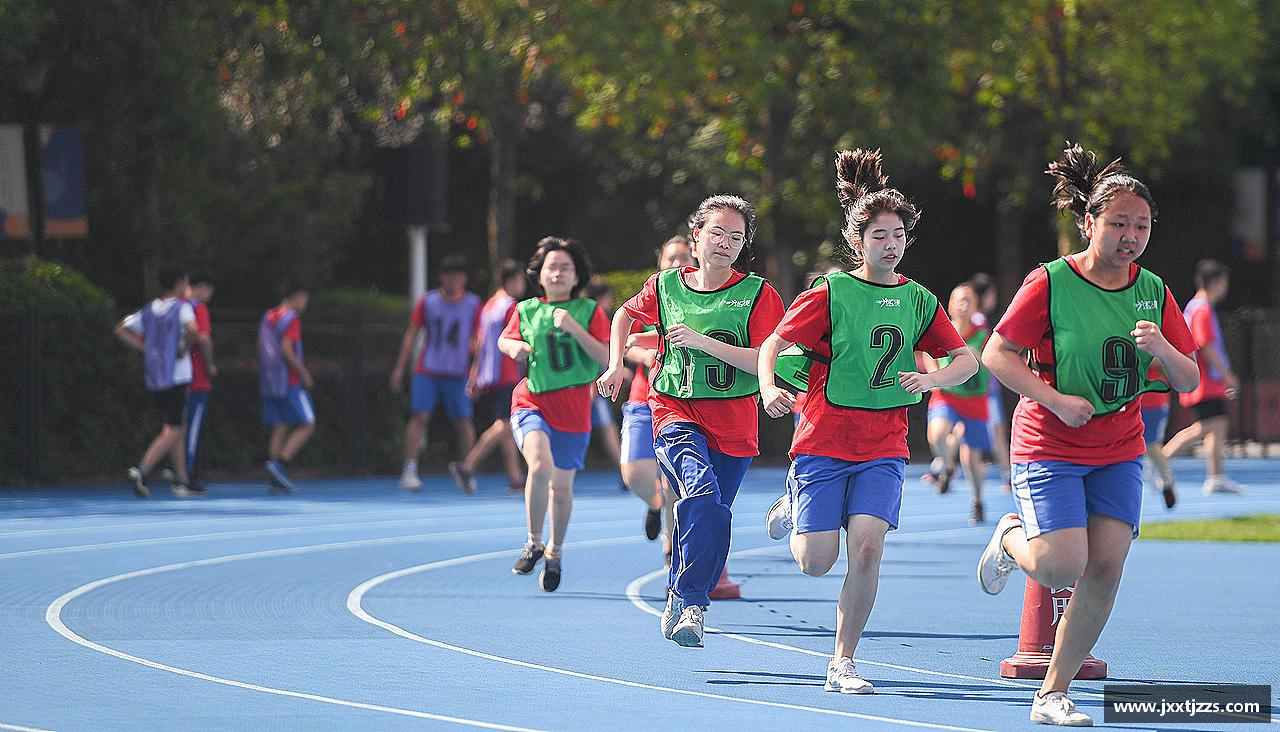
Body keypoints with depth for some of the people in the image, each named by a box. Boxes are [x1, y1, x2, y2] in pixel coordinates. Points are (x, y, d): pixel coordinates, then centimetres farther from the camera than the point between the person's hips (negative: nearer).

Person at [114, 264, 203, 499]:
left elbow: (120, 330, 15)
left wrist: (145, 347, 12)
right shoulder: (182, 307, -8)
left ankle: (183, 482, 15)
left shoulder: (149, 310, 12)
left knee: (174, 429, 14)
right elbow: (191, 329, -28)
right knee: (172, 431, -6)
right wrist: (185, 348, -11)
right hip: (175, 376, -7)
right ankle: (141, 471, -22)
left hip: (153, 379, 7)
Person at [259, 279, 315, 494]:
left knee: (279, 429, 8)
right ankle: (280, 463, -16)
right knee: (307, 426, -2)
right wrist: (304, 372, -11)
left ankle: (276, 479, 2)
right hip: (289, 383, -8)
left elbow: (261, 349, 16)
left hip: (268, 383, 8)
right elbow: (286, 350, -19)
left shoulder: (268, 317, 14)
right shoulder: (291, 318, -10)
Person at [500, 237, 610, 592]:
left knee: (561, 486, 8)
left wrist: (574, 328, -19)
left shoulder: (590, 312, 0)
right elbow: (505, 339, 22)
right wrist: (514, 347, -1)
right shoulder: (526, 310, 5)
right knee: (540, 465, -27)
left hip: (573, 409, 0)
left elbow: (606, 358, -8)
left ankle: (555, 551, 34)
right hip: (531, 401, 0)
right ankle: (534, 542, -9)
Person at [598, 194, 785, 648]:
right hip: (676, 411, -1)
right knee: (702, 490, -27)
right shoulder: (665, 286, 4)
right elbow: (625, 316, 25)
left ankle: (679, 603, 29)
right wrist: (616, 366, 15)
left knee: (707, 517, 5)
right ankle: (692, 605, -24)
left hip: (733, 425, 1)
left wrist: (704, 341, -20)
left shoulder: (758, 294, -4)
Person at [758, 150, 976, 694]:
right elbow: (772, 344, -6)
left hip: (884, 448, 2)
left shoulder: (918, 300, 6)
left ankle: (842, 663, -6)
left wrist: (930, 379, -11)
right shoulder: (830, 293, -5)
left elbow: (967, 360, 10)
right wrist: (769, 388, -27)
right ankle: (793, 505, 31)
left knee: (867, 546, -18)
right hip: (823, 440, -2)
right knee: (816, 563, -5)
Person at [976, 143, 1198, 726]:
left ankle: (1053, 694, 7)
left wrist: (1162, 350, -17)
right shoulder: (1051, 283, -11)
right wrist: (1057, 399, -20)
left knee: (1105, 572, -5)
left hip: (1118, 454, 5)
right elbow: (996, 354, -11)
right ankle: (1011, 537, 19)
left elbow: (1189, 381, 5)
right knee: (1062, 566, -17)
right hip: (1049, 447, -4)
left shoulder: (1153, 292, 2)